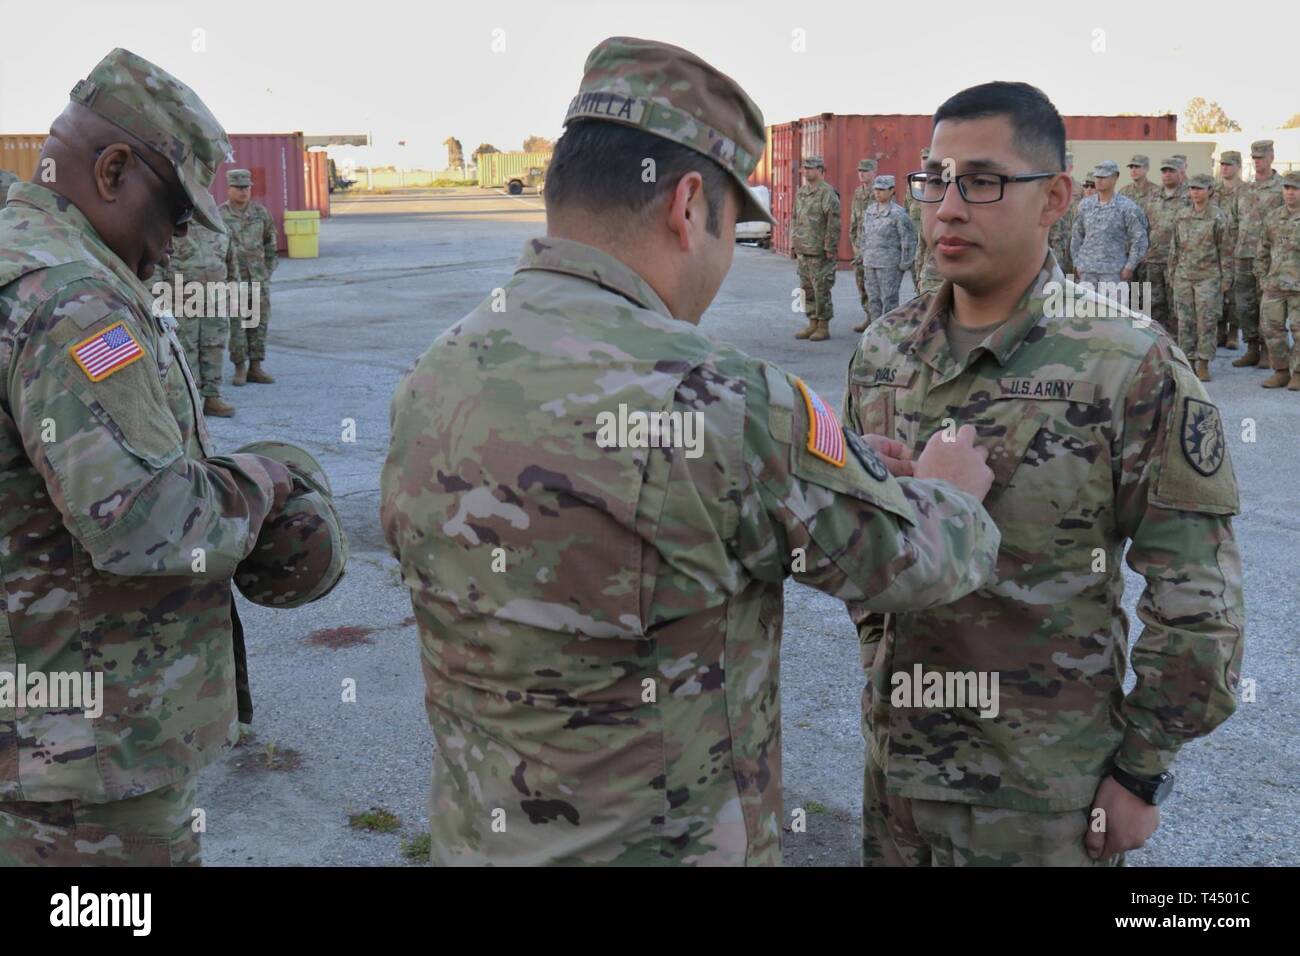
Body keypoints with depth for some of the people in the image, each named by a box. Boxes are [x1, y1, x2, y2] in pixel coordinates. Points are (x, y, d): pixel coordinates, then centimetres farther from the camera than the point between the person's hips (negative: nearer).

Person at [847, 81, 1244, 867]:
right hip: (896, 758, 5)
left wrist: (1142, 769, -9)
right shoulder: (883, 352, 1)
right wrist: (881, 666, 12)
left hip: (1045, 787, -4)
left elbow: (1197, 595, -11)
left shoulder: (1132, 367, -14)